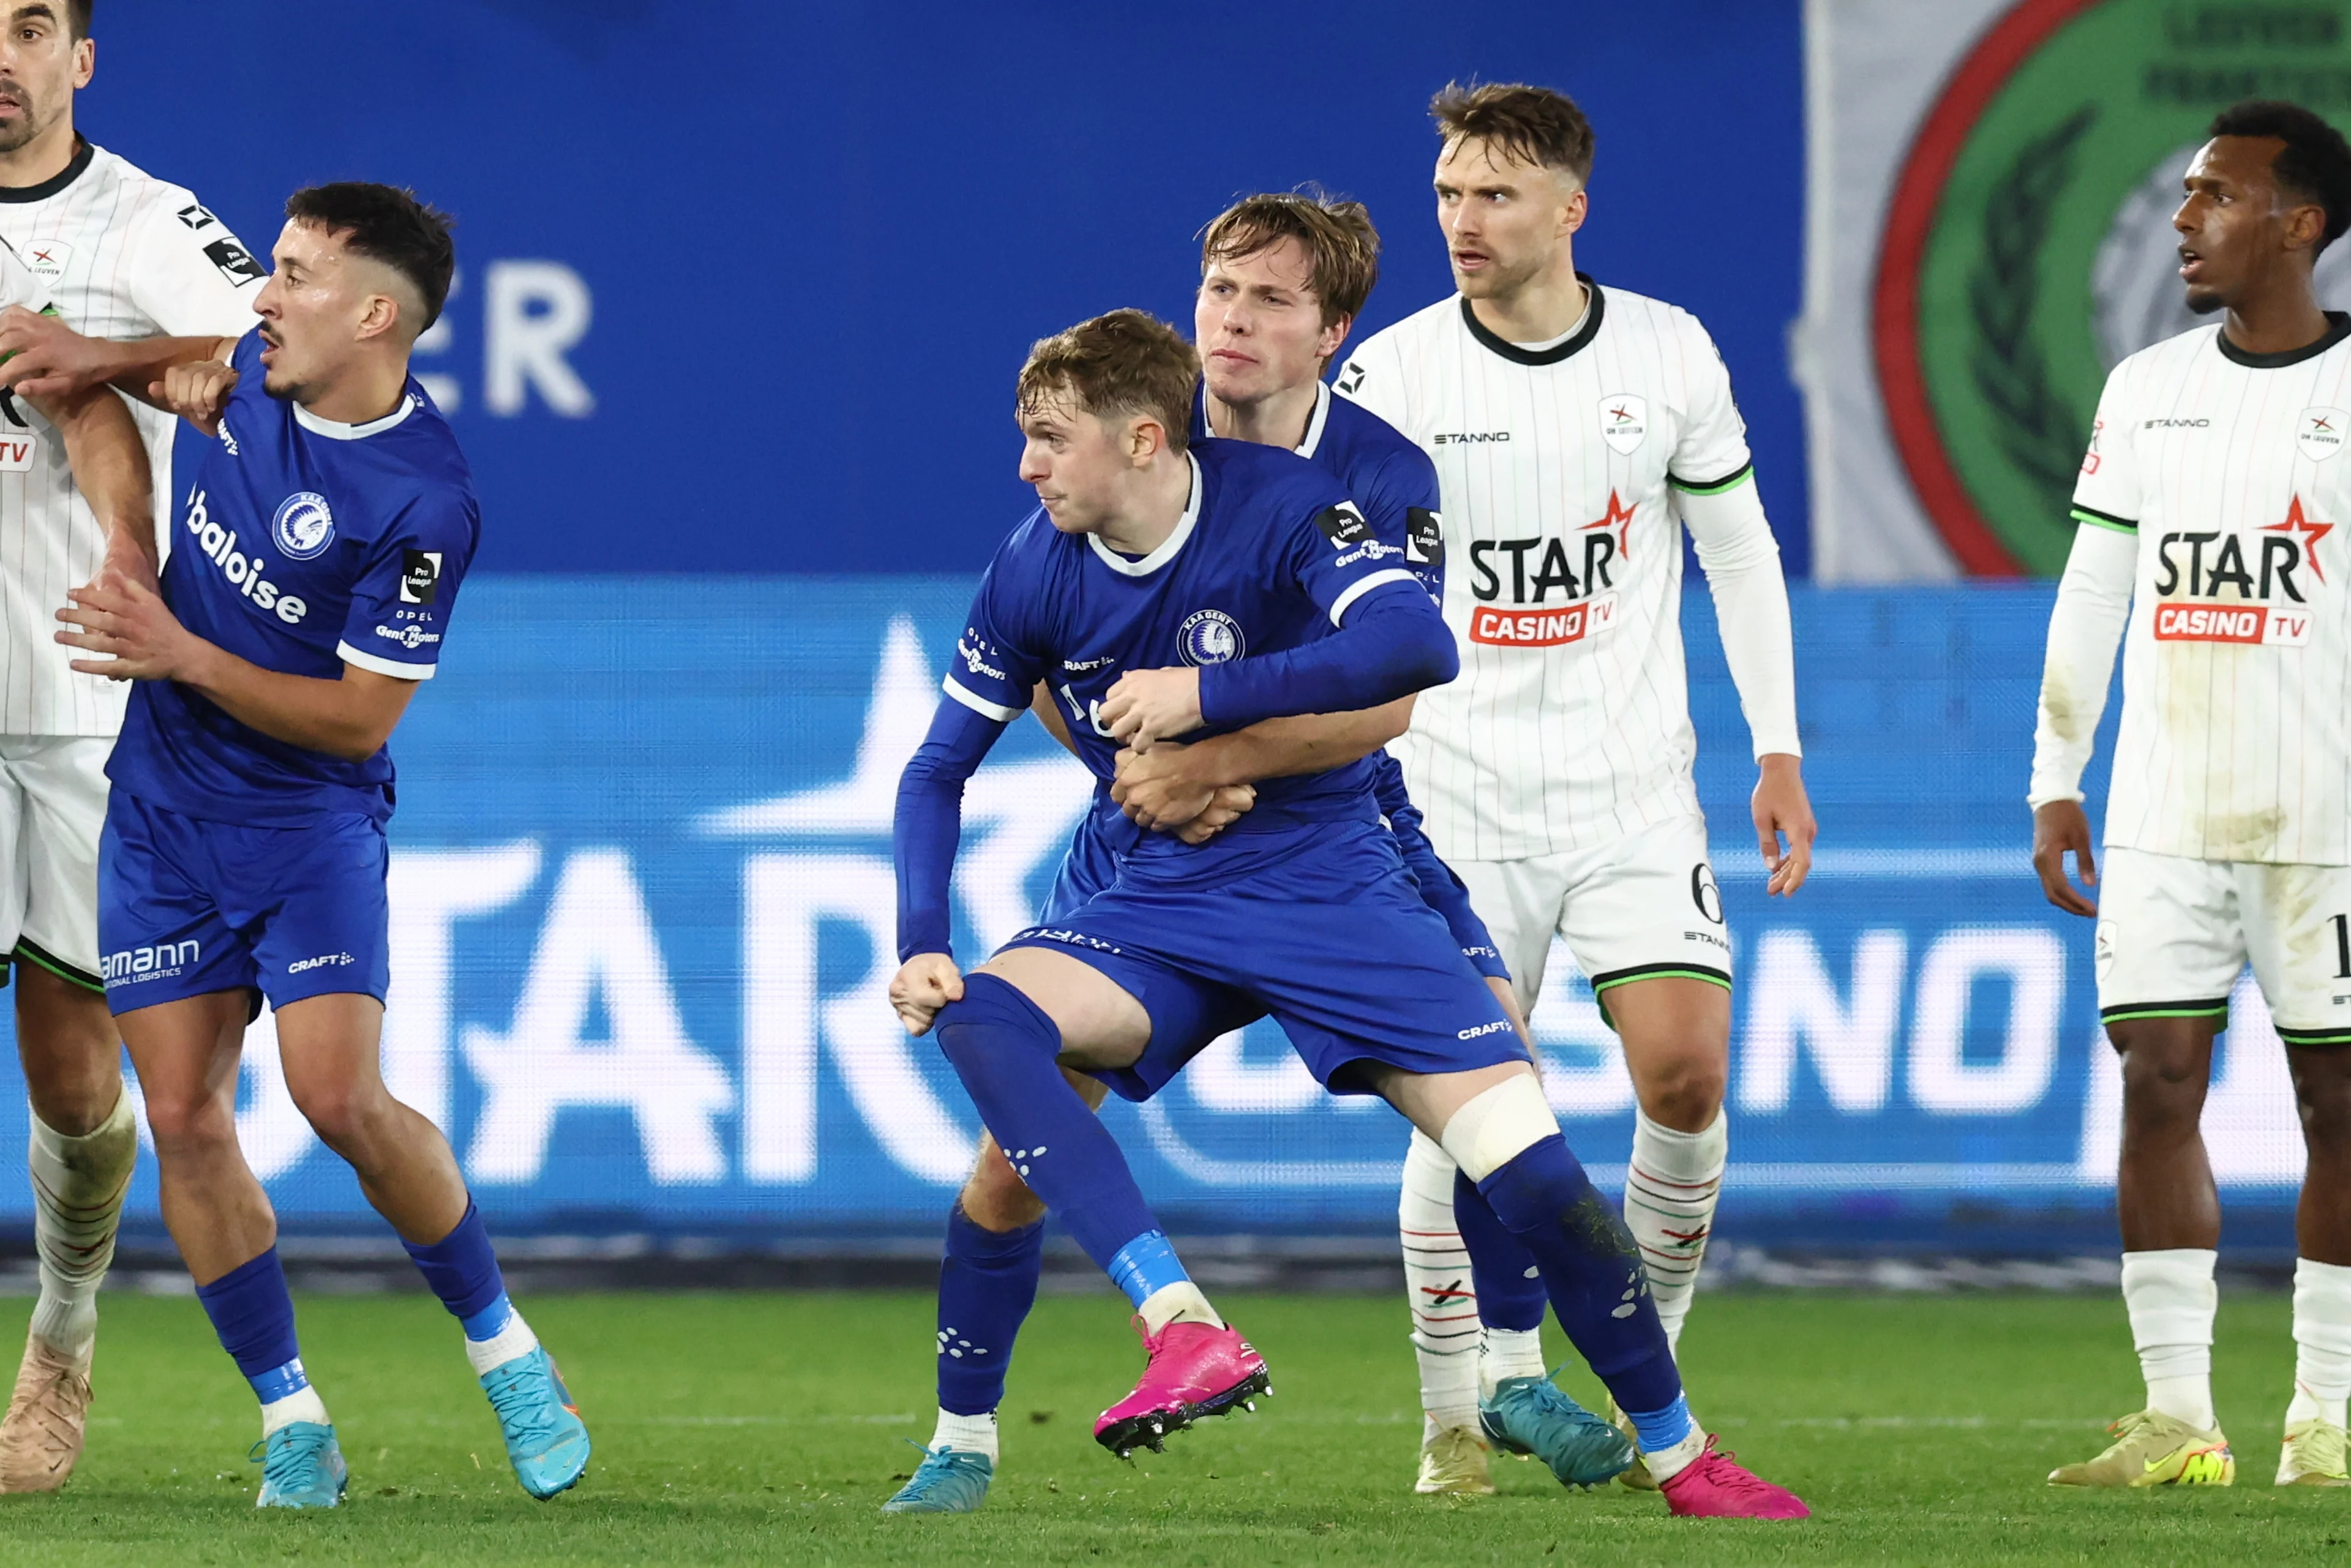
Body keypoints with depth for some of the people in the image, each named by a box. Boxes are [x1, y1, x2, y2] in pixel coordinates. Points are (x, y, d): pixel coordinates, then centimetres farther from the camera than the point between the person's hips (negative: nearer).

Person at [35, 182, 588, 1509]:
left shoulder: (425, 499, -21)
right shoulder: (259, 377, -2)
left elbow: (360, 715, -18)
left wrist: (185, 657, -23)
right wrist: (100, 358, 8)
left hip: (310, 814, -6)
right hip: (164, 806, 6)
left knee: (341, 1098, -19)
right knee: (184, 1121, -2)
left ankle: (503, 1346, 4)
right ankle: (292, 1420, 7)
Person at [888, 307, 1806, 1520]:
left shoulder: (1279, 505, -15)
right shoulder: (1035, 570, -3)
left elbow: (1415, 646, -31)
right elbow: (938, 770, 6)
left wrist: (1206, 696, -31)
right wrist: (920, 948, -8)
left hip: (1329, 886, -3)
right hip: (1158, 907, 3)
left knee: (1521, 1155, -14)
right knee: (977, 1019, -28)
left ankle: (1677, 1452, 7)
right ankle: (1187, 1335, -37)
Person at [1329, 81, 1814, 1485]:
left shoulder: (1670, 354, 1)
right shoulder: (1393, 373, -4)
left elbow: (1739, 550, 11)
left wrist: (1779, 752, 7)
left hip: (1634, 790, 1)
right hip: (1458, 796, -1)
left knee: (1686, 1073, -11)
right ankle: (1487, 1405, 5)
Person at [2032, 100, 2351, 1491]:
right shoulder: (2145, 392, 11)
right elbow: (2092, 596, 14)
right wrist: (2054, 784, 10)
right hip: (2163, 816, 4)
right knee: (2156, 1082, -4)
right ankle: (2178, 1418, -4)